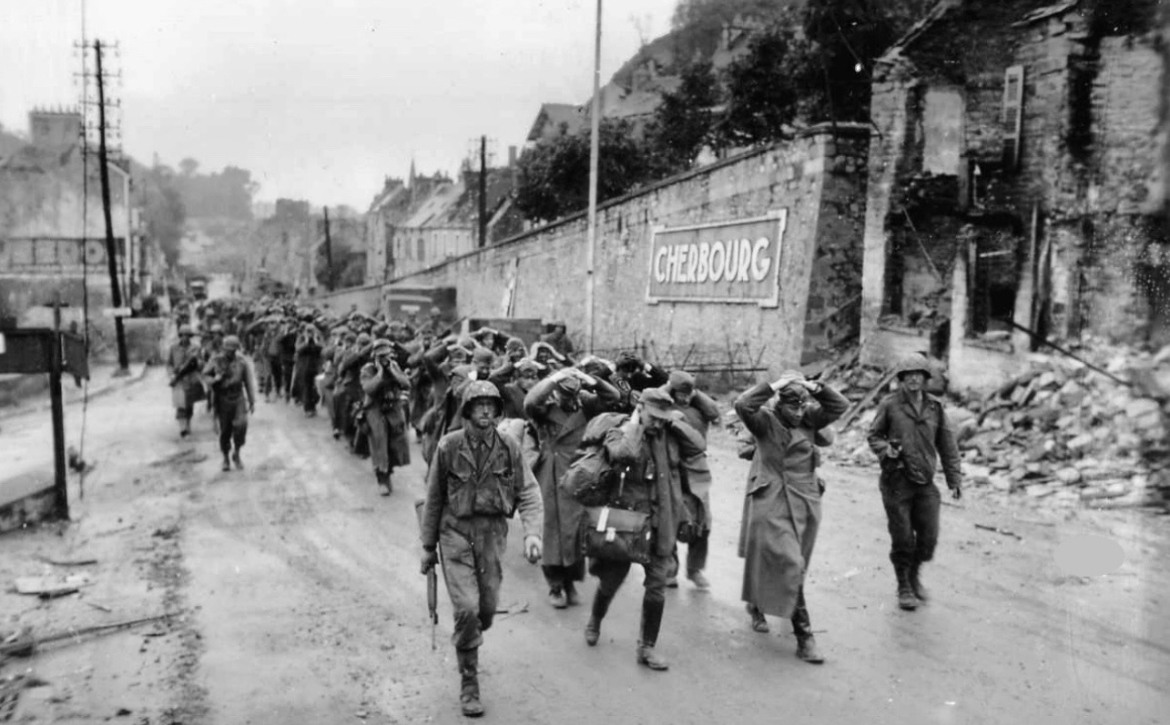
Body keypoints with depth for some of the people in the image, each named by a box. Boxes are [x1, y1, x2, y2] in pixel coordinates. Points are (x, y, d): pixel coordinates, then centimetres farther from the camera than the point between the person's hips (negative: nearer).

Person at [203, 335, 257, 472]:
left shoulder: (242, 361, 0)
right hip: (222, 400, 0)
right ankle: (226, 459, 23)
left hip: (238, 399, 0)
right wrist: (214, 379, -16)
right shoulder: (216, 361, -1)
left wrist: (252, 401, 7)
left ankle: (237, 453, 5)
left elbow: (249, 382, 5)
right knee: (225, 430, 4)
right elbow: (205, 376, 7)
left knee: (241, 425, -18)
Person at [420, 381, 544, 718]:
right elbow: (433, 499, 2)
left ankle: (467, 645, 43)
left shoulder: (508, 448, -4)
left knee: (487, 608, 9)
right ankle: (468, 684, 7)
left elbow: (528, 493, -5)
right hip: (456, 532, -2)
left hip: (492, 533, 2)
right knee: (467, 609, -11)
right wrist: (428, 546, 6)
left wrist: (533, 532, -22)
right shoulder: (449, 447, -8)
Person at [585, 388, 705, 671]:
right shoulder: (619, 434, -9)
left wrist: (675, 422, -7)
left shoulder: (669, 435, 3)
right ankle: (594, 622, 44)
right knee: (610, 581, 14)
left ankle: (647, 647, 18)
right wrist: (634, 425, -17)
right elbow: (624, 454, -30)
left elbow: (698, 445, -7)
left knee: (657, 587, 4)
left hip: (660, 525, 3)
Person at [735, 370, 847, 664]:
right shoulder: (765, 421, -8)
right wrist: (773, 386, -22)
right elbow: (743, 404, -25)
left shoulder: (809, 420, 6)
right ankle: (804, 636, -7)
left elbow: (840, 405, 3)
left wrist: (816, 388, -10)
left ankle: (756, 605, 44)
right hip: (771, 505, -6)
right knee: (790, 566, -11)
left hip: (805, 505, 6)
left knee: (791, 566, 18)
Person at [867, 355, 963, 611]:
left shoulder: (935, 407, 6)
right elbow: (873, 435, 5)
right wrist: (885, 450, -15)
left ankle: (914, 576, 33)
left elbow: (947, 444, 10)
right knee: (902, 538, 1)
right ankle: (904, 587, 22)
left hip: (925, 483, 3)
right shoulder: (890, 405, -3)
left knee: (929, 537, 5)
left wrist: (954, 478, 7)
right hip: (896, 482, -3)